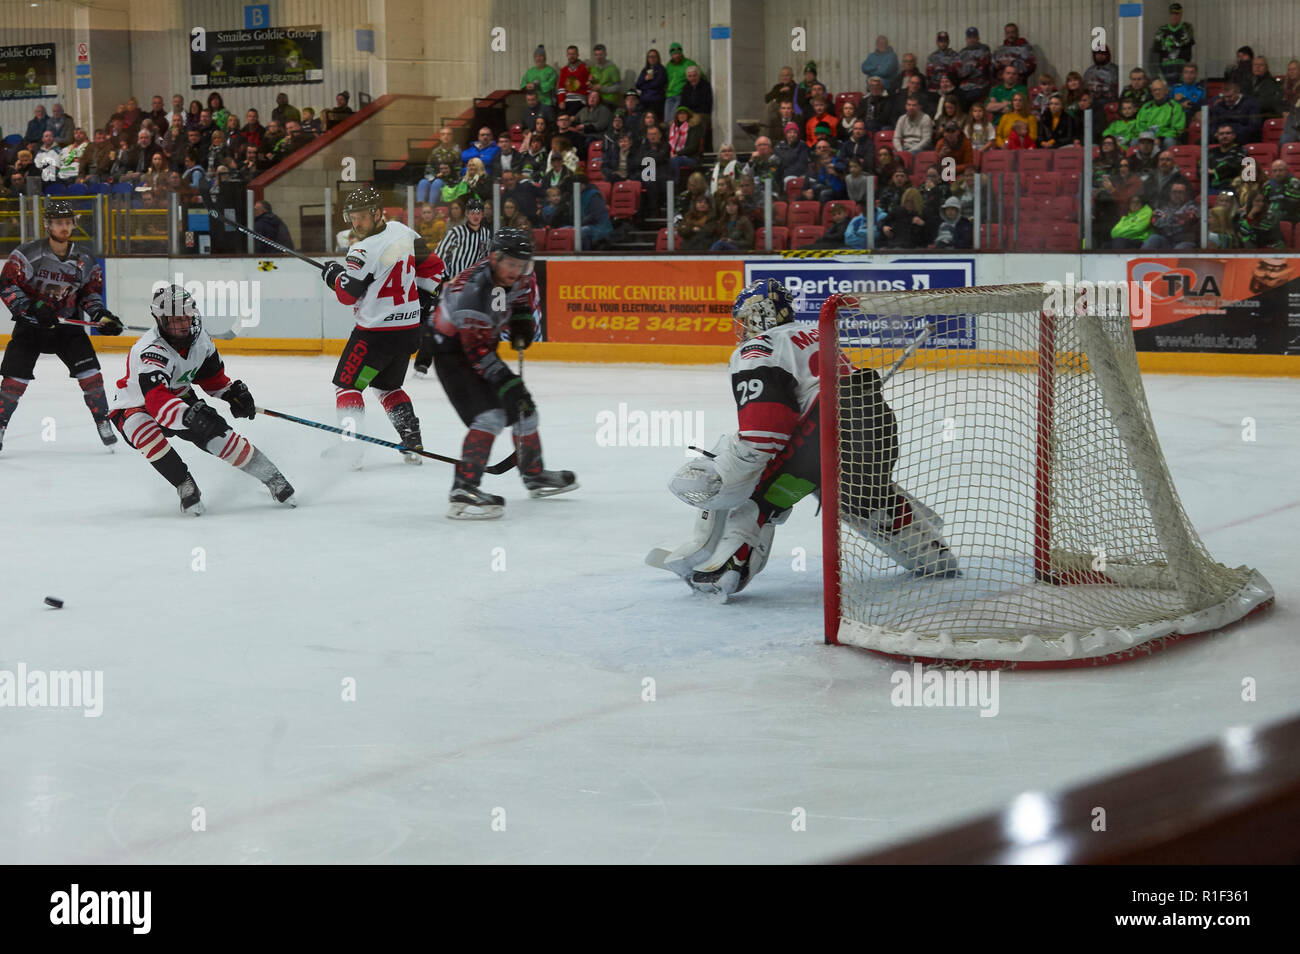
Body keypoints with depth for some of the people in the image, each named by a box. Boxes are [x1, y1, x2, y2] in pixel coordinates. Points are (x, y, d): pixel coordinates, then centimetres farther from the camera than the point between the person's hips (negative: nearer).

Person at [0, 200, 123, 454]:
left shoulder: (84, 259, 0)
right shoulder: (28, 253, -13)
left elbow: (90, 291, 11)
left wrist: (101, 315, -5)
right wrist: (31, 308, -25)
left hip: (67, 324, 2)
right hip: (30, 325, -2)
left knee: (89, 372, -10)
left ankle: (103, 422, 4)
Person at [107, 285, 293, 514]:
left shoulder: (198, 337, -12)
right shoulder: (151, 351, -37)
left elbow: (210, 371, 12)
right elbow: (157, 401, -52)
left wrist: (232, 392, 1)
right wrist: (189, 416, -67)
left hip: (181, 398, 5)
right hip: (135, 407, -5)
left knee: (218, 435, -14)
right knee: (144, 431, -37)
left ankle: (272, 477, 2)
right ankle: (185, 486, -23)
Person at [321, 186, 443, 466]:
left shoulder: (366, 251, -21)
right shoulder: (403, 232, 4)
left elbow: (347, 293, -17)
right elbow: (433, 265, 14)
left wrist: (333, 275, 2)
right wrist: (424, 299, 22)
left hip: (378, 332, -8)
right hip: (410, 327, 8)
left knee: (347, 385, 1)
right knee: (388, 386, 23)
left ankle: (351, 447, -10)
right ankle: (412, 442, 15)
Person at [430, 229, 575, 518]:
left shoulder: (520, 276, -10)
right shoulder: (473, 290, -34)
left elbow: (527, 300, 15)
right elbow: (477, 349, -32)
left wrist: (522, 322, -5)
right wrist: (506, 383, -33)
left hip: (482, 345, 9)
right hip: (452, 351, -9)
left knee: (523, 408, 16)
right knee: (490, 416, -25)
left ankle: (534, 475, 36)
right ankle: (463, 491, -31)